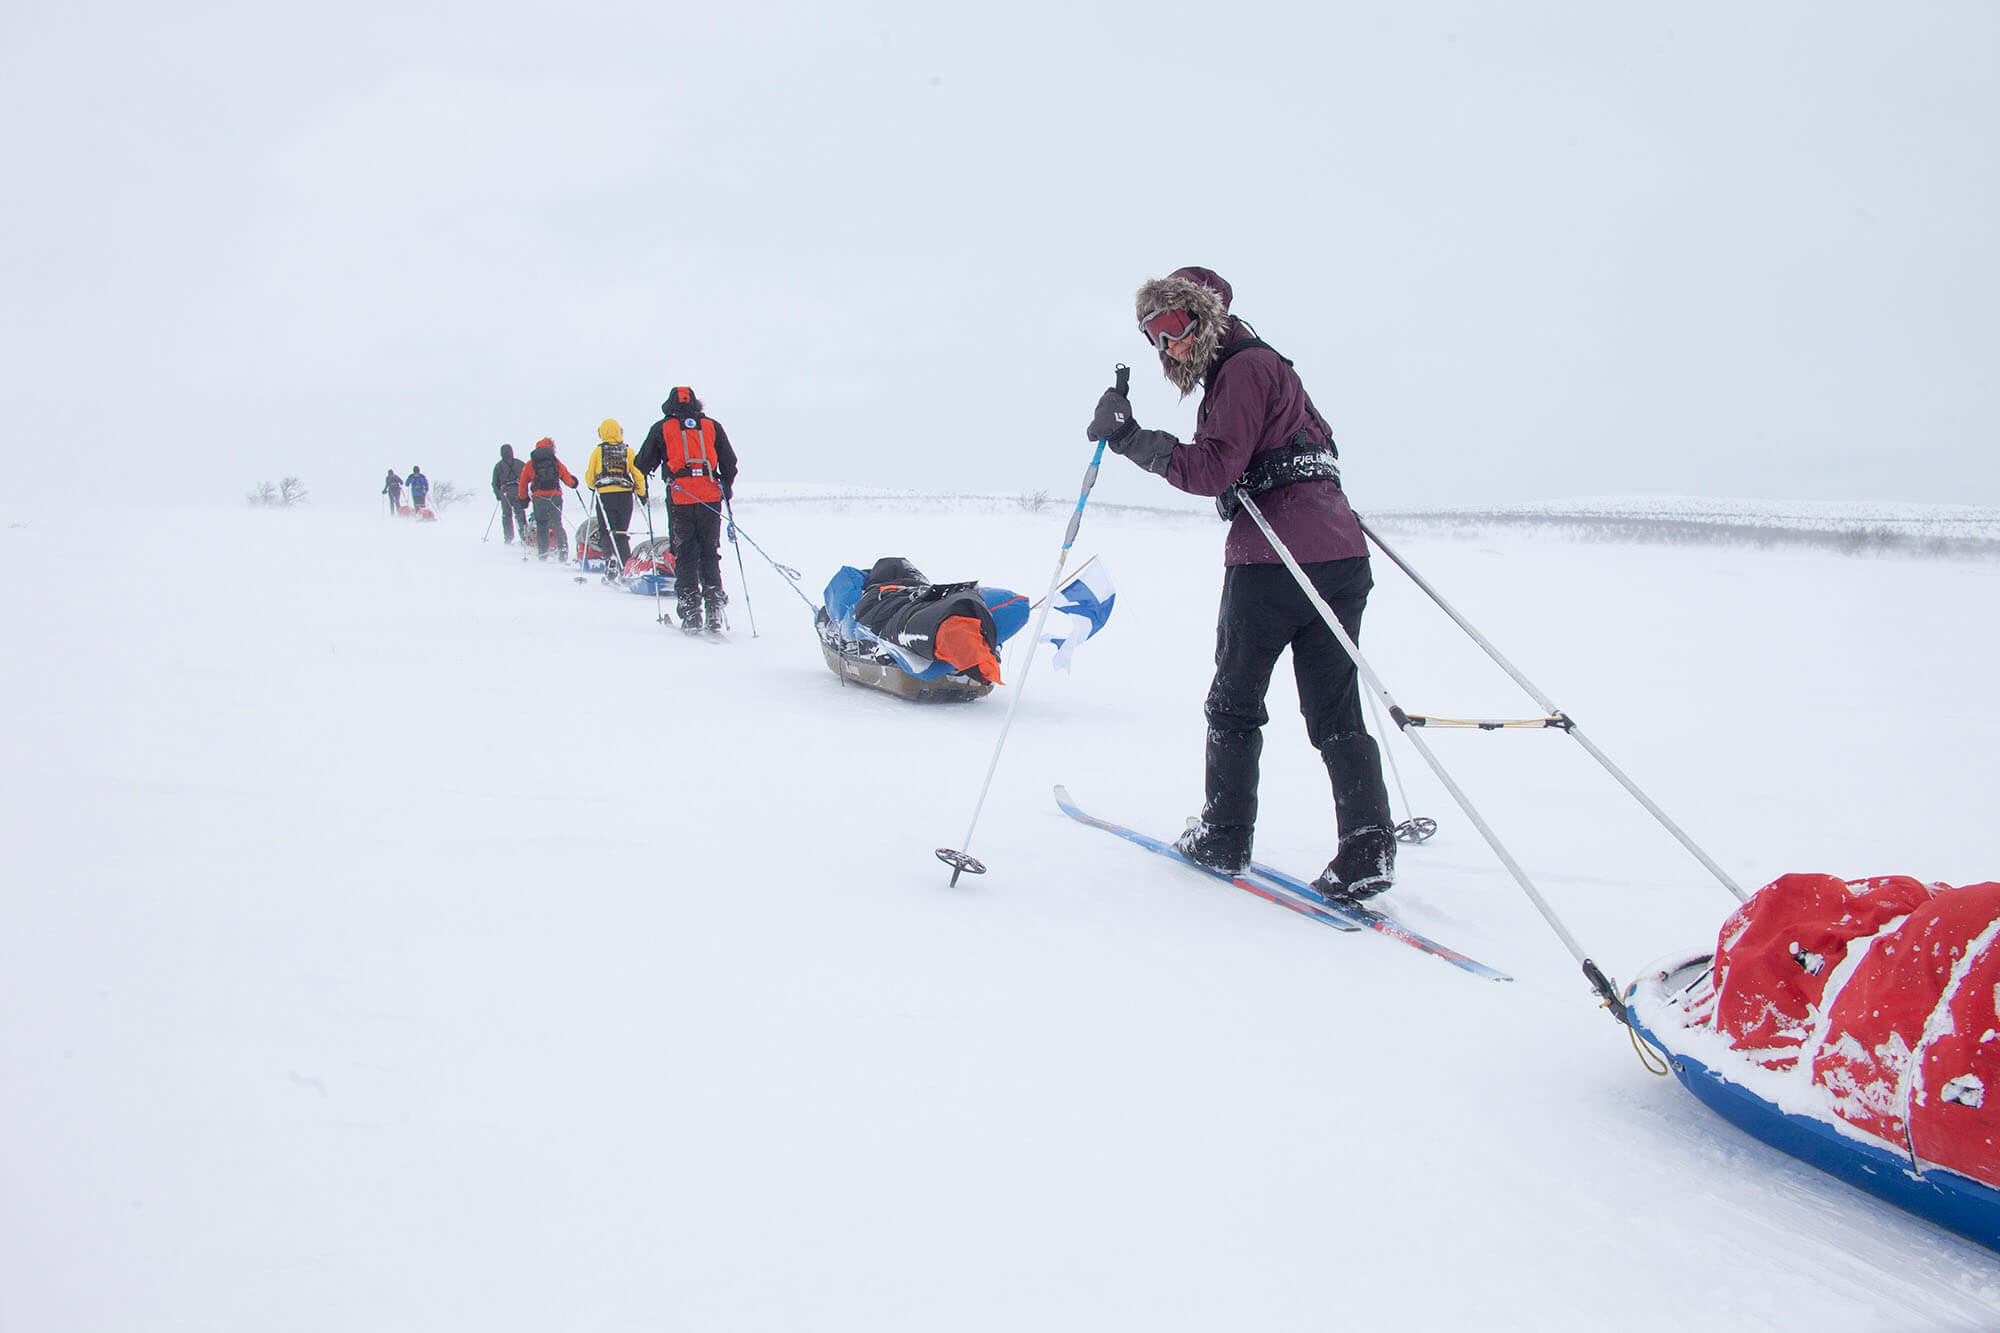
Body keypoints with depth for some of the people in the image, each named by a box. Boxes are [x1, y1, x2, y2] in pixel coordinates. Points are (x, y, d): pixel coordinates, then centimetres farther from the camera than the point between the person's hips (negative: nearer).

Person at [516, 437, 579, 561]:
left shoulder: (530, 464, 5)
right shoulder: (556, 461, 4)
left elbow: (522, 483, 7)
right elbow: (567, 477, 8)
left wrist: (524, 498, 19)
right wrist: (573, 483, 30)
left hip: (539, 498, 0)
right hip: (555, 496, 0)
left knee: (541, 526, 8)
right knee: (557, 524, 9)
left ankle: (542, 552, 2)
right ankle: (562, 548, -7)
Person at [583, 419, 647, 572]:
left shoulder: (597, 451, 2)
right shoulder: (627, 451, 4)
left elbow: (589, 477, 6)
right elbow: (638, 474, 4)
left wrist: (595, 488, 27)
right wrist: (642, 494, 17)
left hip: (605, 496, -1)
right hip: (625, 496, 1)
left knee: (606, 532, 3)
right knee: (622, 535, 8)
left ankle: (609, 566, -10)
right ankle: (626, 569, 1)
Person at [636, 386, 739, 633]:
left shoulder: (662, 428, 6)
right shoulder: (712, 426, 11)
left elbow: (644, 463, 11)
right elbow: (729, 462, 13)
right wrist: (727, 488, 29)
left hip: (680, 499, -2)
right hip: (711, 498, 2)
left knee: (685, 556, 4)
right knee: (710, 555, 9)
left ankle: (691, 613, -1)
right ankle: (714, 611, 1)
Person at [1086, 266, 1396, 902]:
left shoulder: (1241, 369, -6)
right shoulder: (1268, 364, 23)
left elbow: (1214, 469, -15)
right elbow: (1319, 439, 33)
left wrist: (1130, 438, -13)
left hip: (1272, 561, -9)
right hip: (1341, 553, 9)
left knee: (1234, 703, 8)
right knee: (1335, 712, 5)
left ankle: (1225, 837, 16)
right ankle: (1367, 851, -4)